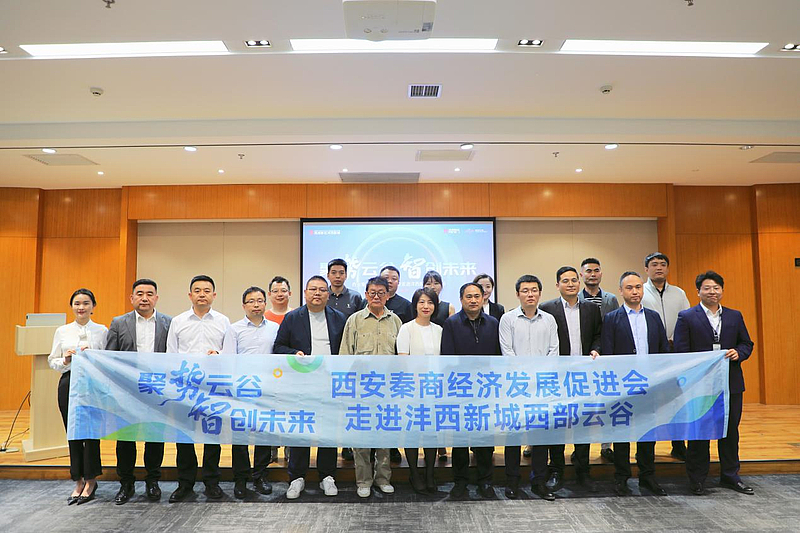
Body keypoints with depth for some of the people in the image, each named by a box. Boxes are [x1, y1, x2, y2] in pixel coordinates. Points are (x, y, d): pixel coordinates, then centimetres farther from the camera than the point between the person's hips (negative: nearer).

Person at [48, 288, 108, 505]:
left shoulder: (102, 331, 3)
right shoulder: (62, 331, 9)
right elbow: (52, 361, 10)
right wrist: (65, 360, -10)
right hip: (69, 383, 2)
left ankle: (90, 481, 10)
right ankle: (79, 481, 19)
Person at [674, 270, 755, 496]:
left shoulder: (735, 316, 11)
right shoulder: (686, 317, -3)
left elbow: (746, 343, 15)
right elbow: (681, 351, -7)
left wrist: (738, 353, -7)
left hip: (730, 383, 4)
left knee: (730, 431, 13)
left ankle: (730, 476, 28)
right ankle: (697, 479, 16)